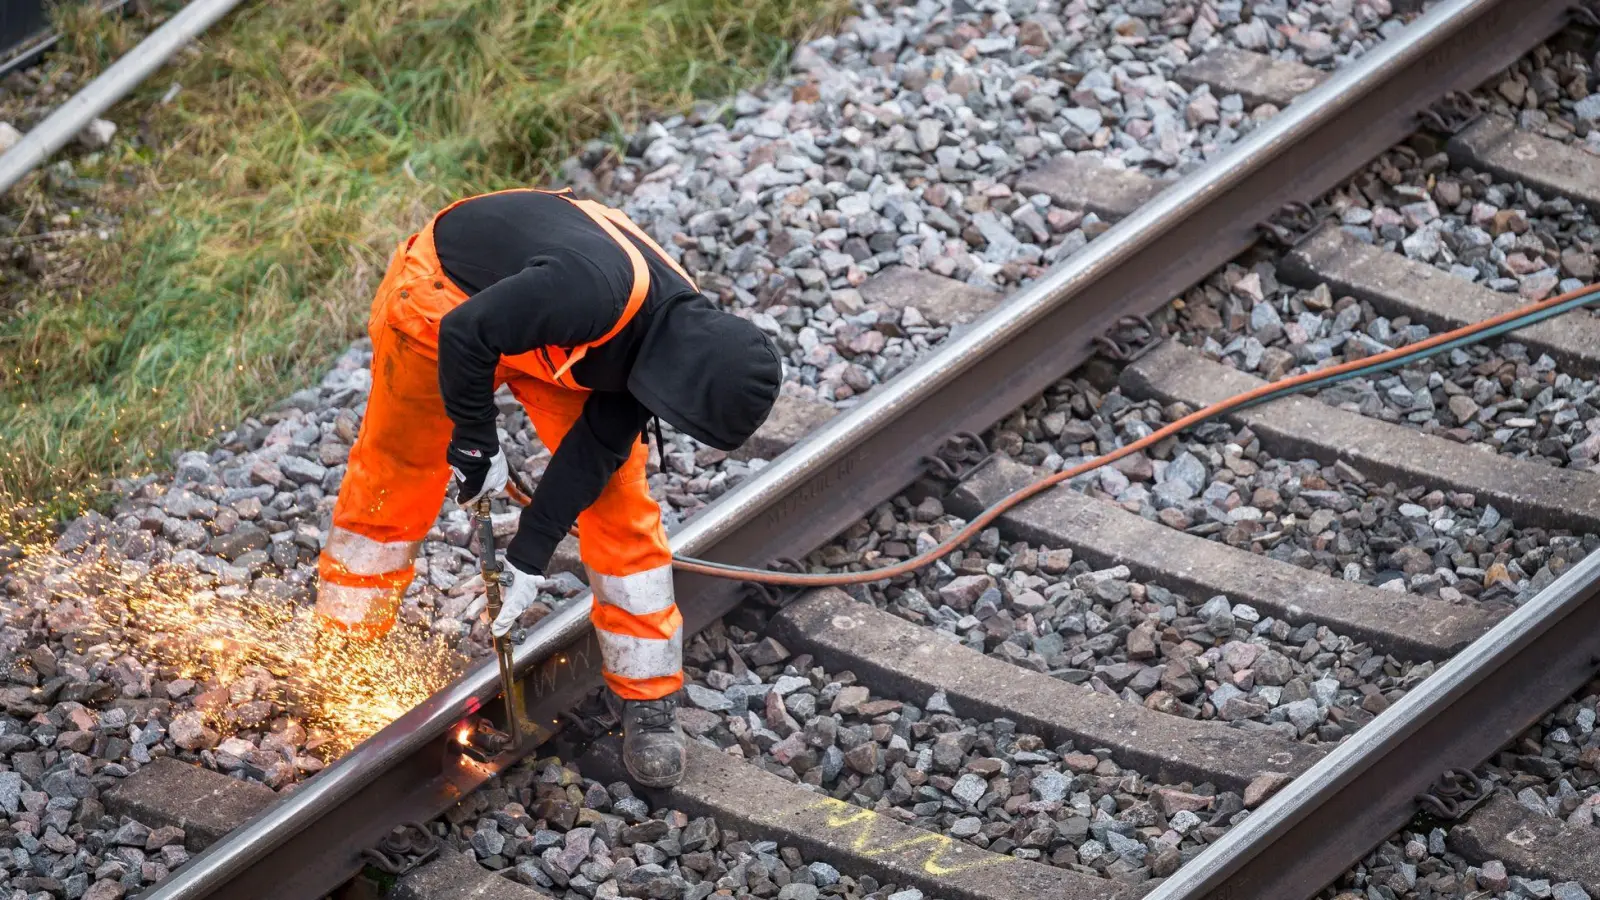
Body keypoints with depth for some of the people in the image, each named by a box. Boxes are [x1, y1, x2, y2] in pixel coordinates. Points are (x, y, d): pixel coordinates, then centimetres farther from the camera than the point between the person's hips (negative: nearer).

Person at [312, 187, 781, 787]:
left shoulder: (679, 335, -19)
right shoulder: (594, 290, -43)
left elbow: (596, 447, -11)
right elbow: (464, 335, -34)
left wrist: (531, 553, -11)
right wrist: (477, 444, -23)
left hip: (548, 335, 5)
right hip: (448, 298, -5)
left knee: (618, 500, -4)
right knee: (391, 483, 6)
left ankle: (649, 699, 4)